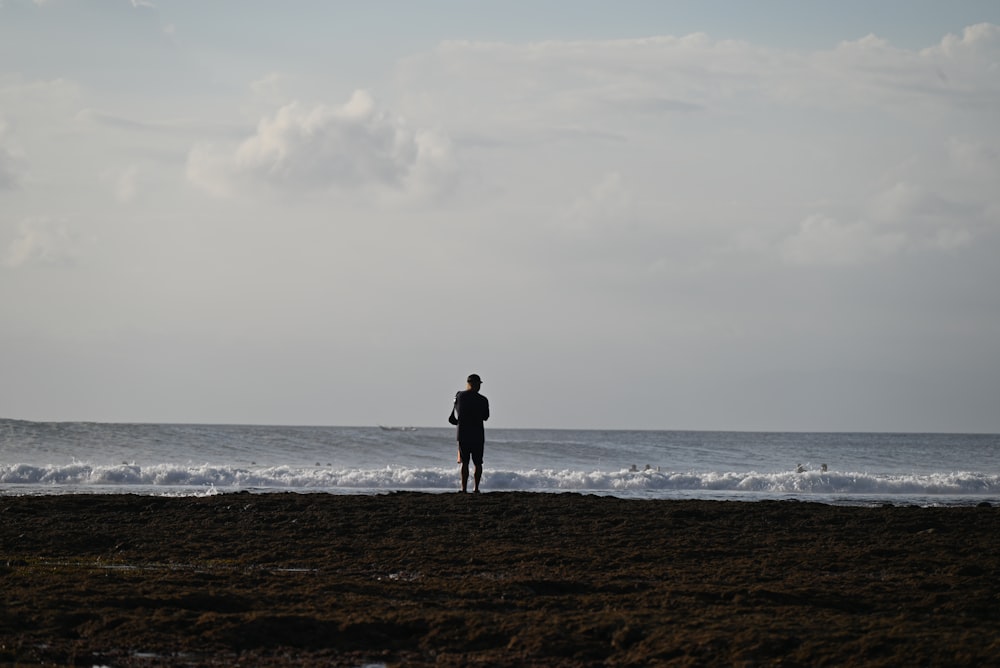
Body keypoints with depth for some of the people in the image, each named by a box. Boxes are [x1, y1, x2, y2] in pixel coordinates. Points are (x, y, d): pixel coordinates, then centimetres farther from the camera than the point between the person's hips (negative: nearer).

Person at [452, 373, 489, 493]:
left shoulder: (460, 396, -2)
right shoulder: (483, 400, -6)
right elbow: (485, 417, 7)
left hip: (463, 433, 1)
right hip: (478, 434, -1)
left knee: (465, 462, 4)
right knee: (478, 463, 8)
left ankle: (464, 488, -1)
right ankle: (476, 488, 7)